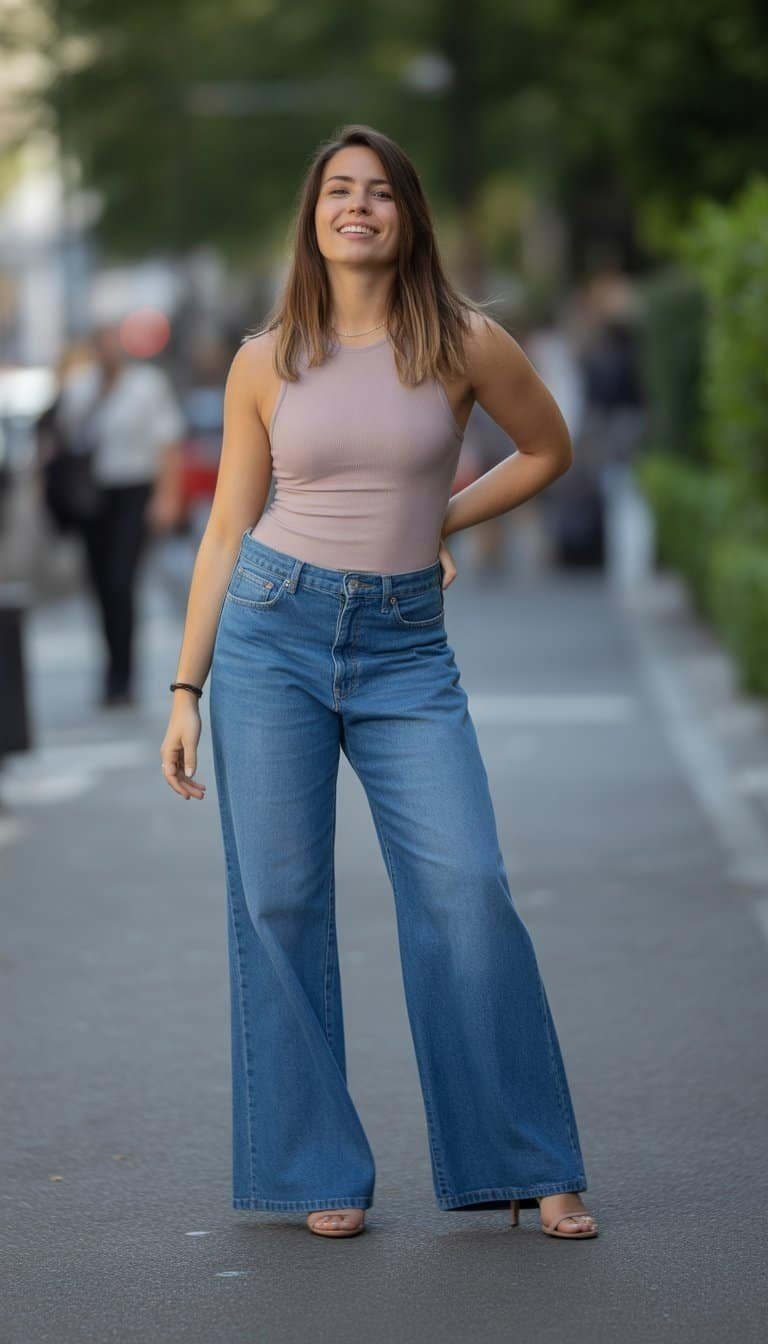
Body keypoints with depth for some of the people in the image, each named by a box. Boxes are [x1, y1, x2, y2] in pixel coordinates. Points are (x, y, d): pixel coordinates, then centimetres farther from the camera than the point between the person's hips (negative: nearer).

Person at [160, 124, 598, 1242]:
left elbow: (548, 449, 18)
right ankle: (319, 1173, 11)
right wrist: (185, 692, 4)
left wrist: (436, 523, 9)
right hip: (270, 631, 1)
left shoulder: (466, 343, 0)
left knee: (467, 889, -10)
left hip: (406, 648, -1)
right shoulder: (264, 362, 3)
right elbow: (227, 531, 8)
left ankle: (530, 1164, 3)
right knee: (279, 902, 0)